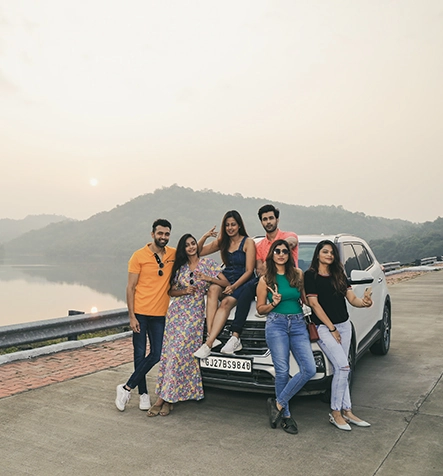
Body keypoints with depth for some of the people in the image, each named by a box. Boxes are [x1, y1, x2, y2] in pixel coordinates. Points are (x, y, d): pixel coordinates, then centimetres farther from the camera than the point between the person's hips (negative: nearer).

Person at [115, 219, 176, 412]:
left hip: (160, 314, 3)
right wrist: (131, 316, -9)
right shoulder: (139, 256, -5)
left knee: (156, 355, 1)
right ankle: (143, 394, 22)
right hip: (140, 314, -3)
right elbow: (130, 287, -5)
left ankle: (126, 388, 14)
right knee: (139, 355, 5)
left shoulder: (173, 254, 4)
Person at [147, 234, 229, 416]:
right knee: (170, 351, -2)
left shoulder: (207, 263, 3)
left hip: (195, 314, -3)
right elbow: (172, 292, 12)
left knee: (179, 352, -10)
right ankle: (167, 398, 6)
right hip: (176, 311, 3)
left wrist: (209, 278, -15)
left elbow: (226, 283, 0)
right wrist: (185, 291, -7)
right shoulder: (180, 267, 12)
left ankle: (164, 397, -2)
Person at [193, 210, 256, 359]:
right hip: (225, 280, 4)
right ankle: (211, 336, -40)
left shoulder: (248, 242, -1)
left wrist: (234, 286, -19)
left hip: (242, 283, -4)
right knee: (213, 289, -32)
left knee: (226, 302, -33)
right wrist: (205, 237, -1)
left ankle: (208, 344, -41)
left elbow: (249, 271, -7)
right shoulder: (222, 242, 16)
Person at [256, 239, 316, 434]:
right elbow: (260, 309, 7)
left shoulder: (298, 274, 10)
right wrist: (273, 303, -11)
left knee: (309, 369, -10)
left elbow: (307, 299, 16)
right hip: (276, 325, -2)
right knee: (282, 372, -2)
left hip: (298, 324, 3)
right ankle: (286, 414, 16)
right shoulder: (265, 279, 5)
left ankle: (278, 404, 4)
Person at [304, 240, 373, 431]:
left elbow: (352, 298, 4)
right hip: (323, 327, -5)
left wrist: (364, 302, -20)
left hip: (344, 325, 6)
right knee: (343, 367, -14)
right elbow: (314, 304, -10)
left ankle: (346, 411, 14)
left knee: (341, 369, 8)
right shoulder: (310, 275, -6)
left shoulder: (339, 275, 11)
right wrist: (332, 329, -11)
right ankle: (335, 413, -2)